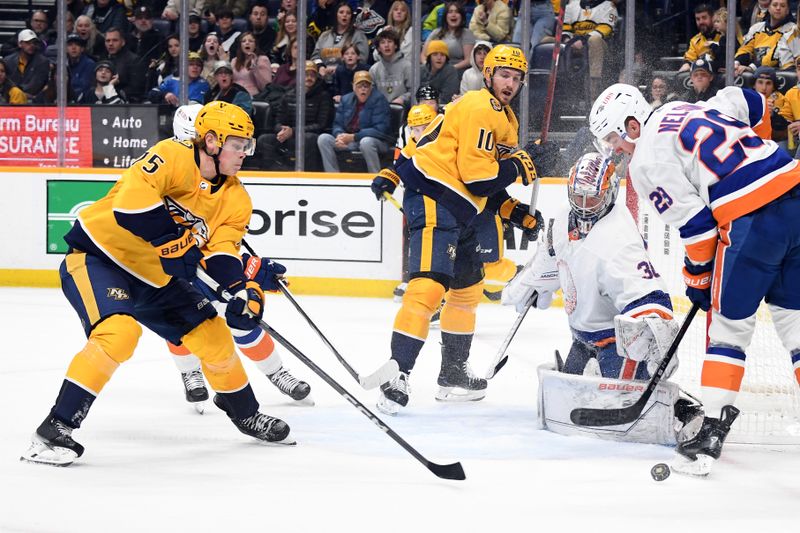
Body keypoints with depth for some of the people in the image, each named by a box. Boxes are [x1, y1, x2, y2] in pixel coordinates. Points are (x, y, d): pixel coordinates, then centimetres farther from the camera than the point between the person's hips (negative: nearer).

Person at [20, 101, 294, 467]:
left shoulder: (235, 199, 1)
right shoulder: (174, 157, -21)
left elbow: (221, 251, -9)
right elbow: (131, 201, -34)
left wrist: (242, 288, -29)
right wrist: (179, 242, -33)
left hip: (154, 277, 8)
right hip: (97, 257, -8)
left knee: (212, 333, 8)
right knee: (119, 332, -30)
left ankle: (245, 413, 34)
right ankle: (55, 429, -26)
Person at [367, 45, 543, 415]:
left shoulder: (505, 120, 21)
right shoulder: (479, 109, -13)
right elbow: (476, 174, -19)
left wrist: (521, 215, 12)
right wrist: (517, 167, -6)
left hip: (457, 210, 11)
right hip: (433, 200, -11)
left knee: (468, 287, 20)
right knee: (430, 285, -22)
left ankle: (453, 373, 30)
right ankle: (396, 372, -30)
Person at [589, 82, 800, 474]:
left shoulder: (646, 160, -1)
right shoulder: (692, 110, 21)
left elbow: (694, 223, -5)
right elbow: (753, 104, 28)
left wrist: (698, 279, 8)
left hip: (752, 221, -7)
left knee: (730, 321, 4)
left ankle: (715, 424, 1)